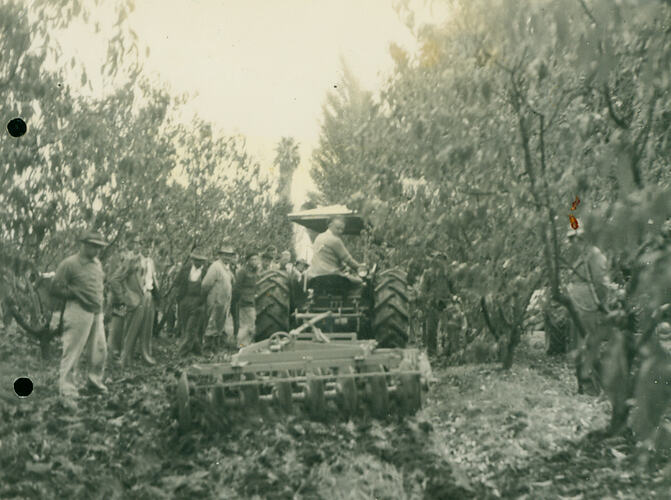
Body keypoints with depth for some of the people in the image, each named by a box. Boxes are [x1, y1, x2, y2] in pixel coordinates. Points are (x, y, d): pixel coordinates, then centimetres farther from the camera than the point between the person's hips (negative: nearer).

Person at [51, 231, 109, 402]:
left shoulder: (97, 263, 13)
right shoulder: (69, 264, -10)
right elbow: (56, 288, -9)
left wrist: (98, 301, 12)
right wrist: (77, 294, -11)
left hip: (97, 312, 7)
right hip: (79, 312, -7)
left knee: (100, 350, 13)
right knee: (72, 353, -4)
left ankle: (95, 380, 33)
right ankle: (67, 391, 3)